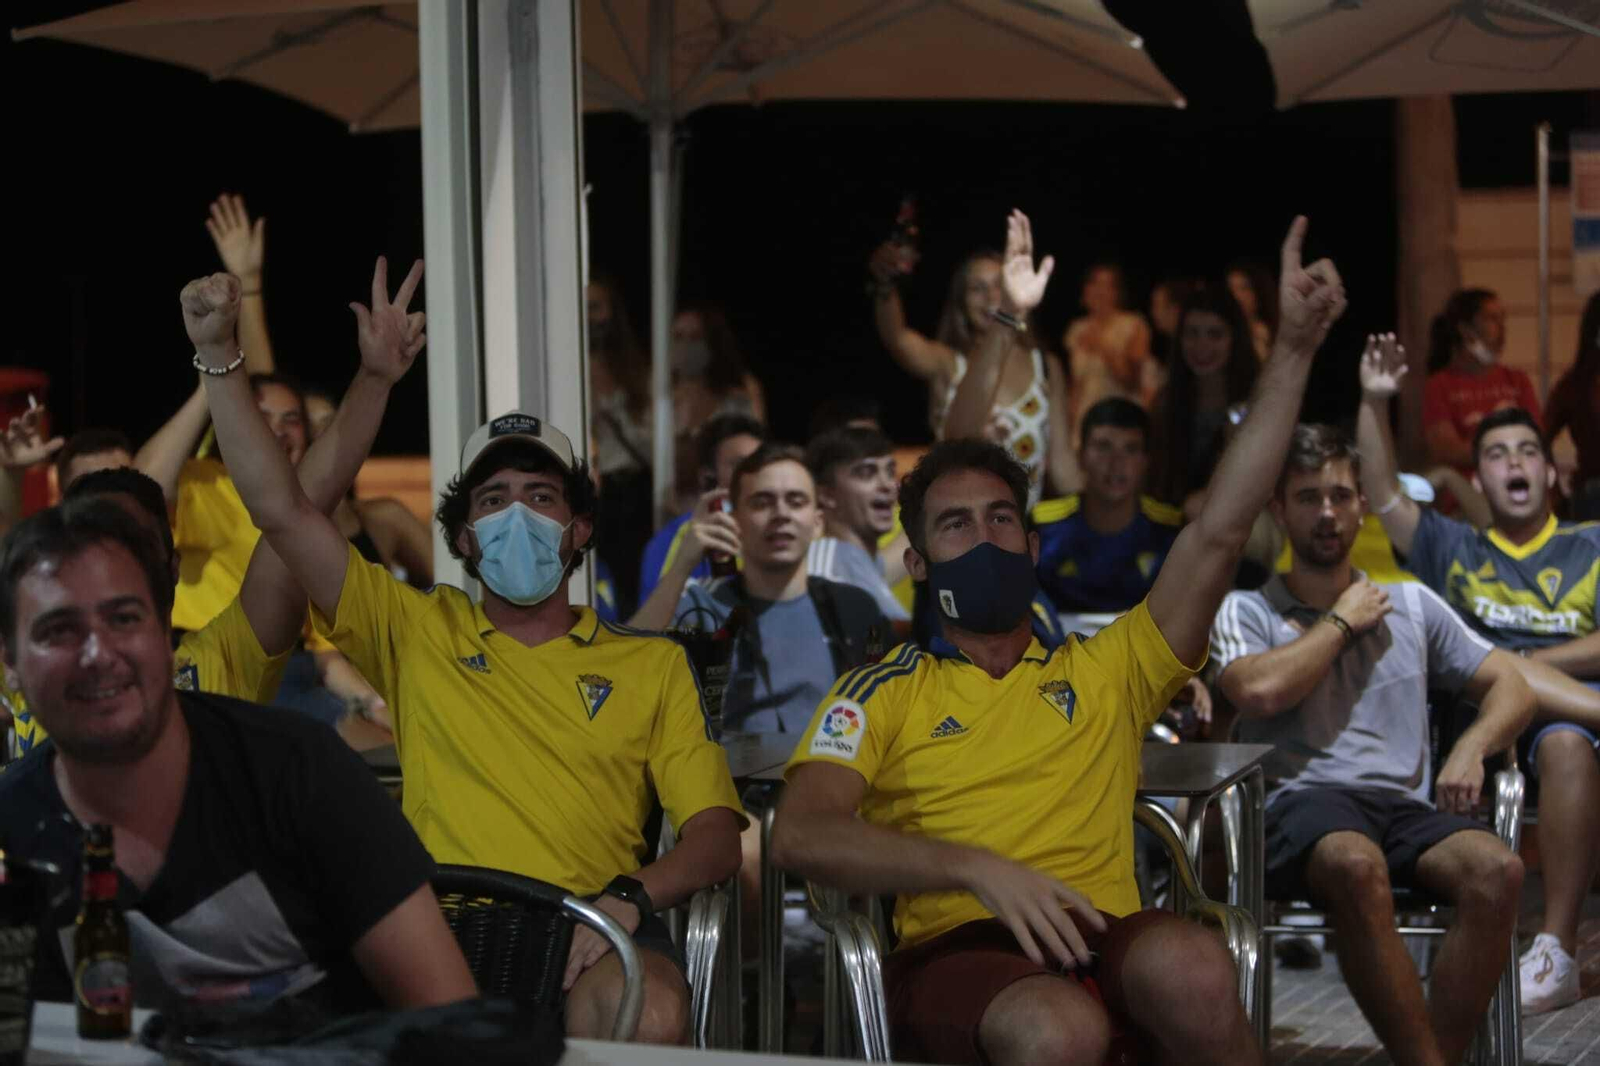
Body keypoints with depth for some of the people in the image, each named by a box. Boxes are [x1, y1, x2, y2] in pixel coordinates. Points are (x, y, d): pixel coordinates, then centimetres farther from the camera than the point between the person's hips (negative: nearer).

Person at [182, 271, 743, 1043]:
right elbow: (281, 512, 13)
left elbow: (715, 833, 9)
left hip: (583, 940, 0)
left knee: (647, 1014, -36)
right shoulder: (417, 632, 20)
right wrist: (218, 357, 7)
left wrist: (628, 898, -12)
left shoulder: (653, 665, 18)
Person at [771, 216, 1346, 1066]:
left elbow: (1220, 532, 16)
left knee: (1193, 972, -34)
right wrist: (980, 869, -14)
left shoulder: (1104, 672, 24)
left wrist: (1294, 348, 10)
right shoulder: (882, 694, 17)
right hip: (957, 951, -3)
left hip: (1105, 936, 3)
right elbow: (801, 836, 0)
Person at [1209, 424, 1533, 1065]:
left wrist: (1470, 749, -2)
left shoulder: (1411, 604, 23)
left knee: (1497, 869, -31)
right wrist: (1342, 621, 5)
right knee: (1357, 864, -40)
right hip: (1302, 802, -3)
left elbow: (1511, 687, 20)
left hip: (1405, 803, 3)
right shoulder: (1246, 611, 14)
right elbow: (1260, 691, -8)